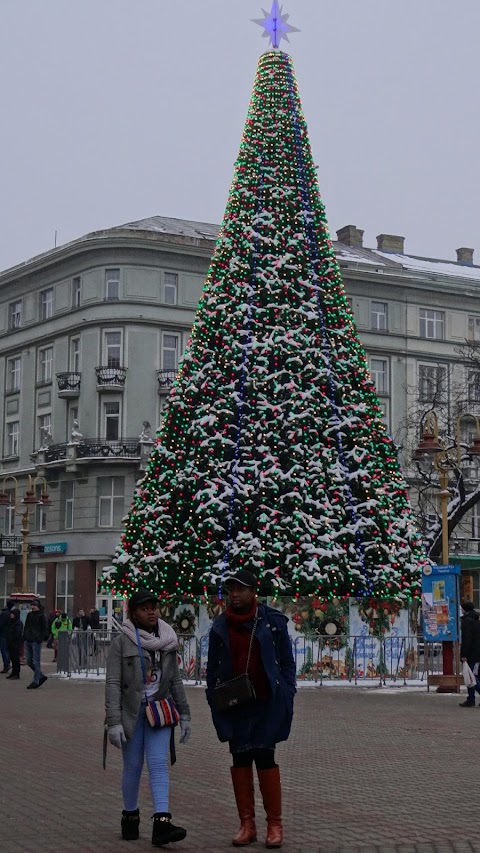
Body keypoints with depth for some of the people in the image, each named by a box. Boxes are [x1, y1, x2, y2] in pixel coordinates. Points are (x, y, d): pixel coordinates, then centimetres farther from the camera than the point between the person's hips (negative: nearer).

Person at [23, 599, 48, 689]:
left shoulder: (42, 616, -5)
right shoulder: (29, 615, 15)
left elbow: (45, 629, -7)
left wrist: (41, 639, -17)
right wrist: (24, 639, 13)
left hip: (36, 641, -7)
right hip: (27, 641, 7)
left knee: (36, 662, -4)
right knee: (29, 661, 8)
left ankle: (35, 681, 1)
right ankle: (41, 676, 22)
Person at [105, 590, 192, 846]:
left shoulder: (167, 641, 7)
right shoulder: (122, 643, -6)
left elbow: (175, 681, 15)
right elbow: (113, 684, -9)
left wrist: (184, 714, 14)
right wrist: (114, 722, -15)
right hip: (131, 712, -2)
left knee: (159, 764, -8)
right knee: (133, 766, 5)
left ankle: (162, 823, -16)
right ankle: (130, 816, 25)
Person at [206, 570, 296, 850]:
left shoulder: (273, 622, 0)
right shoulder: (221, 627, 7)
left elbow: (287, 662, 3)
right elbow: (213, 668, 13)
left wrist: (286, 698, -4)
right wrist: (214, 700, 5)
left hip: (266, 703, -3)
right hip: (234, 706, 3)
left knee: (265, 757, -6)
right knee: (240, 760, 4)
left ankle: (275, 825, 3)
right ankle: (247, 824, 11)